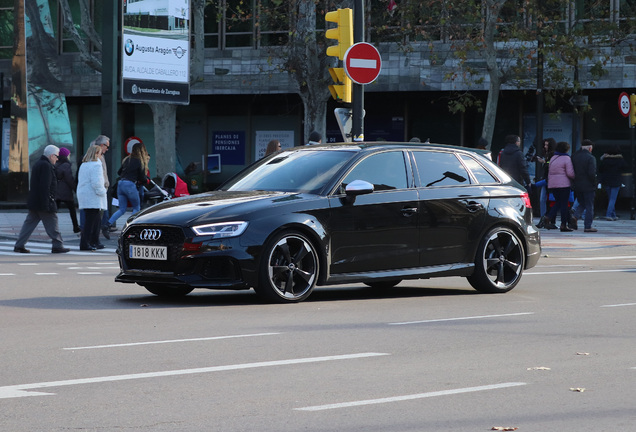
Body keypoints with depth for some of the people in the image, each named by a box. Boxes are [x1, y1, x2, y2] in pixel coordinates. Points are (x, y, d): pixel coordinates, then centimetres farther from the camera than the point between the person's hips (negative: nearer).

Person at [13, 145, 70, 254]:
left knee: (29, 223, 9)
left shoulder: (38, 164, 16)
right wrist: (46, 204, -23)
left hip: (33, 202, 10)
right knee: (52, 224, 0)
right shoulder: (46, 165, -16)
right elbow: (45, 186, -22)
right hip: (43, 202, -10)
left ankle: (19, 245, 7)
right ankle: (57, 246, 6)